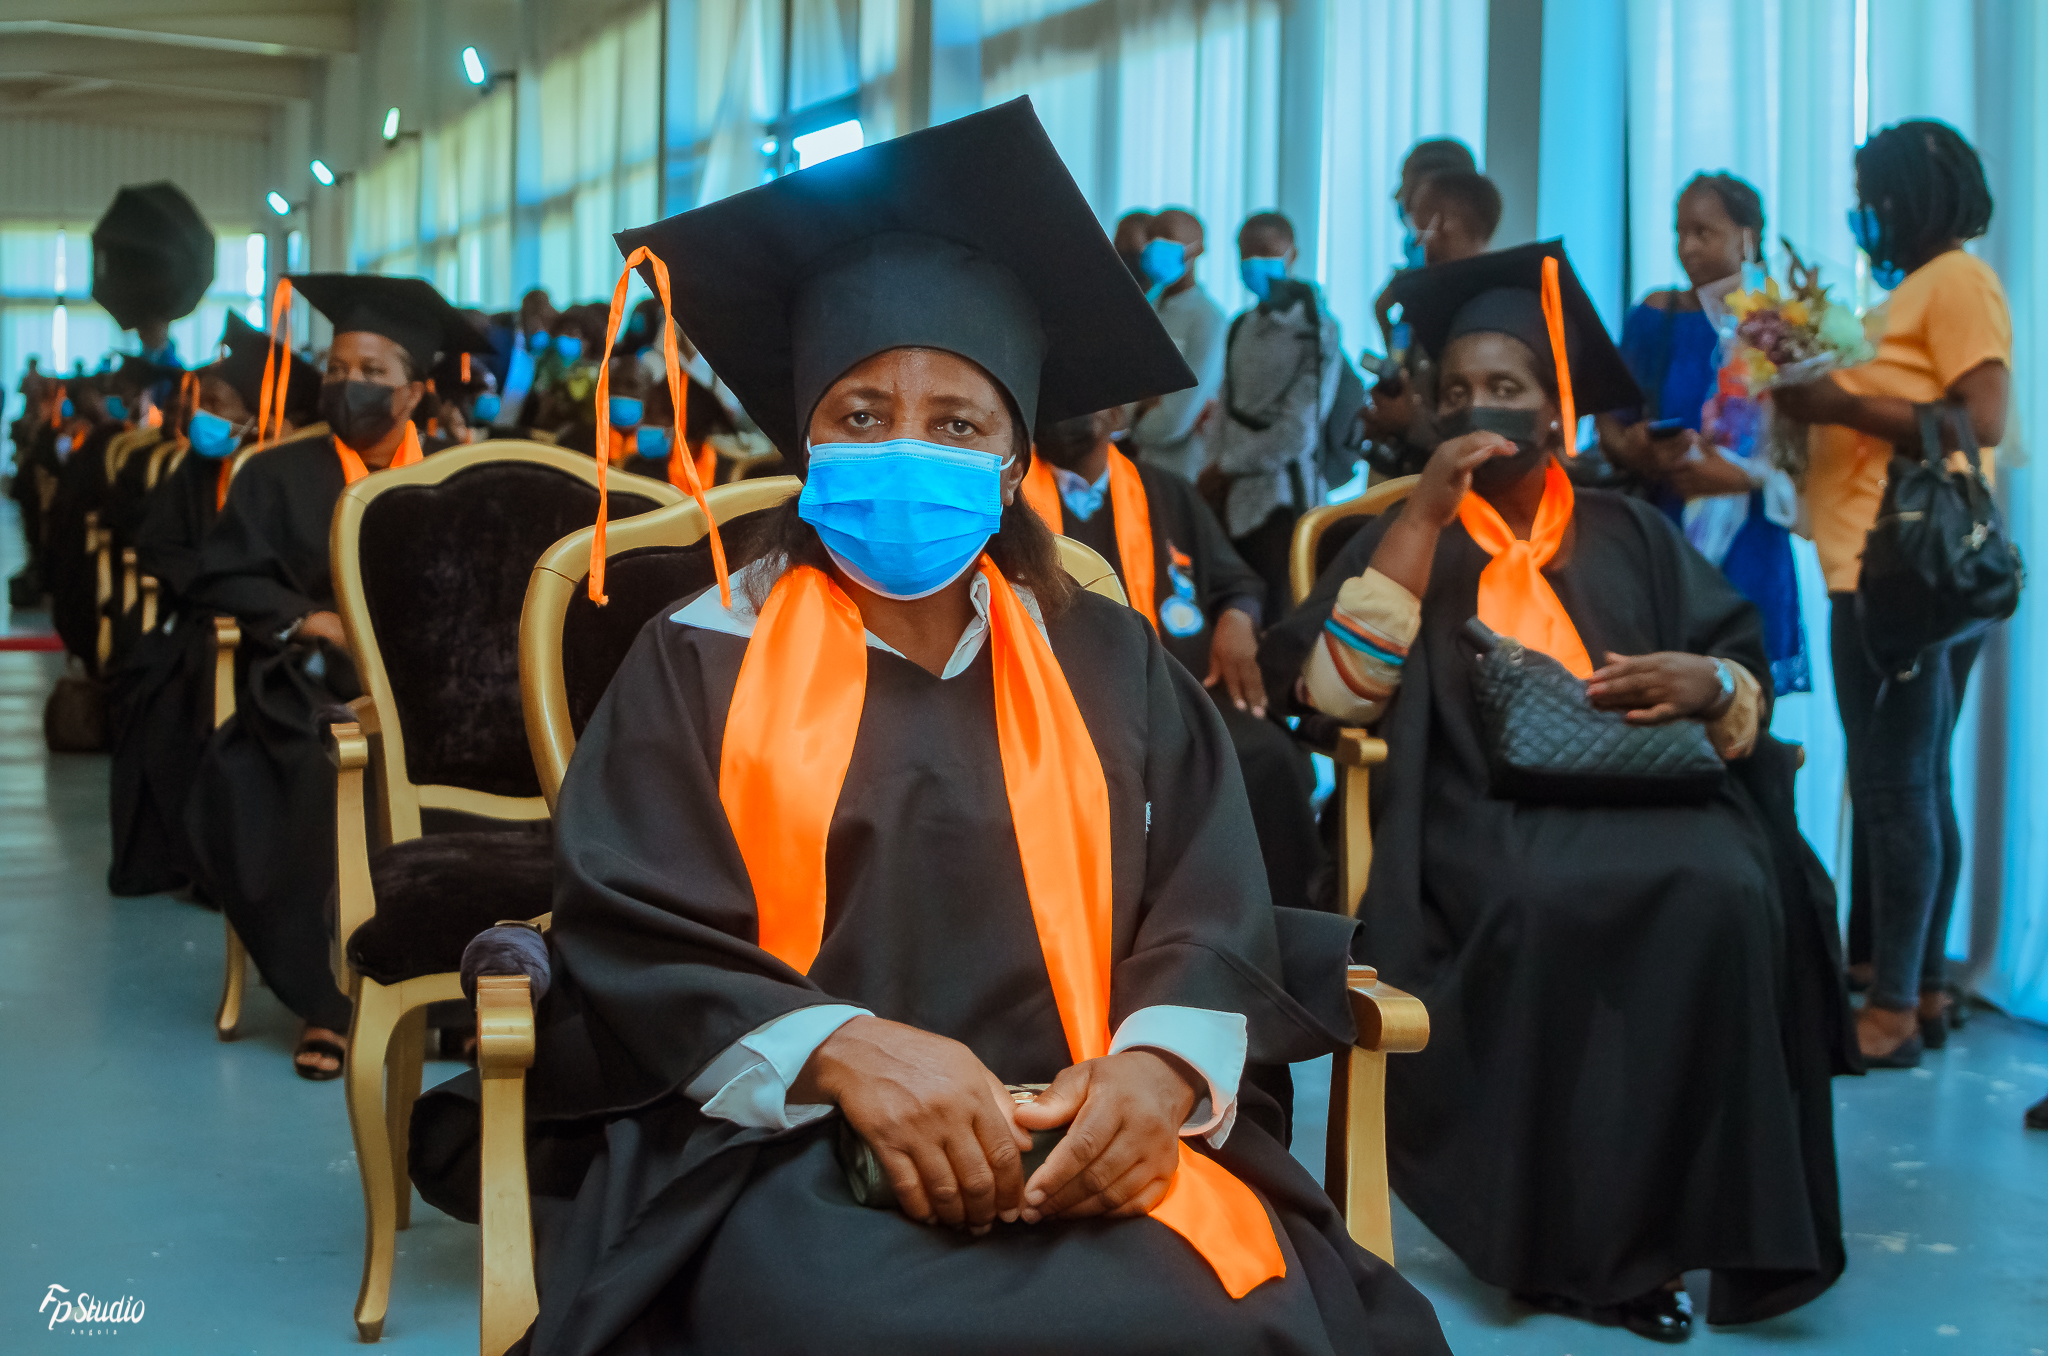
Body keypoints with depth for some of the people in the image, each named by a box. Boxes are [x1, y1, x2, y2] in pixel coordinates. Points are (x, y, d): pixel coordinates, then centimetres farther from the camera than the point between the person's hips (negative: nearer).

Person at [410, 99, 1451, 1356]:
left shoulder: (1112, 667, 15)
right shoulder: (701, 660, 9)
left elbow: (1209, 916, 9)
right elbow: (634, 935, -1)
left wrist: (1161, 1064, -15)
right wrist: (840, 1051, -20)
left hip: (1089, 1143, 3)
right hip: (775, 1147, -2)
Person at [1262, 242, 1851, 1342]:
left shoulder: (1632, 538, 19)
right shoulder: (1405, 538, 15)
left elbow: (1755, 681, 15)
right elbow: (1337, 693, -3)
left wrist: (1705, 683, -10)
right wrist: (1425, 518, -5)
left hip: (1642, 790, 2)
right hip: (1478, 808, -2)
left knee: (1724, 895, -32)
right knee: (1543, 904, -36)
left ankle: (1711, 1215, -20)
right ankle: (1581, 1239, -24)